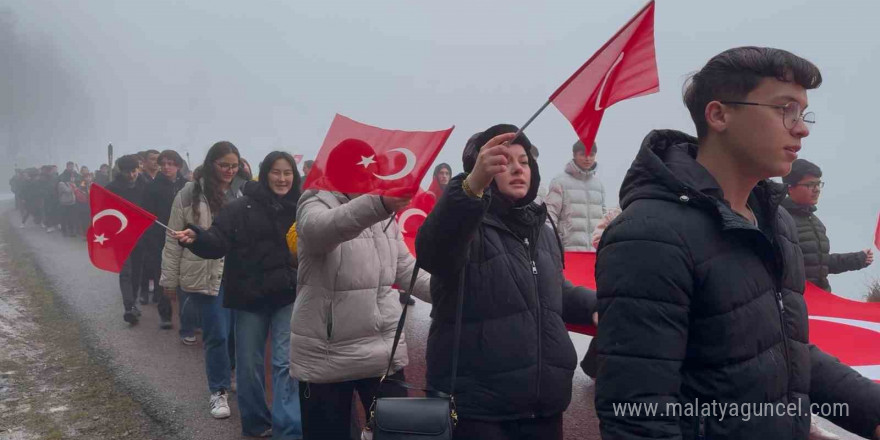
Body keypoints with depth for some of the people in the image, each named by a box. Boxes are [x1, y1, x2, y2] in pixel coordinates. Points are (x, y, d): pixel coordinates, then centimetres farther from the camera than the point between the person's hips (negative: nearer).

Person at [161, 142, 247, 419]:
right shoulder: (190, 194, -4)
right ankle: (219, 391, 16)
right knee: (217, 334, 0)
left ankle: (234, 375, 36)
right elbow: (173, 240, 1)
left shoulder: (244, 192, 1)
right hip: (206, 277, -2)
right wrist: (169, 279, 2)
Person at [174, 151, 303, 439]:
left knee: (286, 362, -4)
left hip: (289, 296, 0)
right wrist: (196, 238, -32)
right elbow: (218, 243, -12)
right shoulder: (241, 208, -4)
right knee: (249, 363, 11)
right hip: (250, 296, 0)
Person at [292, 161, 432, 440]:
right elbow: (324, 227, -34)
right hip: (327, 355, -5)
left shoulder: (385, 216, 10)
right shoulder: (316, 203, -9)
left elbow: (407, 271, 16)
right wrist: (380, 203, -53)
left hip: (385, 351, 5)